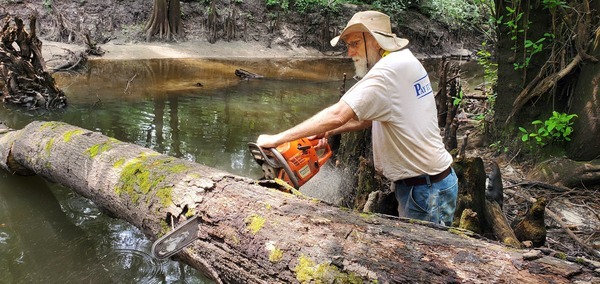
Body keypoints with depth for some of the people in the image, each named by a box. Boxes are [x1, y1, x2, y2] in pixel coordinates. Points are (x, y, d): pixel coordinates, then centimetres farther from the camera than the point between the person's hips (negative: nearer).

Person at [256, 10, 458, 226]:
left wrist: (275, 139, -25)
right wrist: (330, 131, 4)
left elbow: (337, 115, -30)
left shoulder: (390, 69, -22)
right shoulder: (404, 61, 8)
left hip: (426, 191, -9)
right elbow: (371, 116, 15)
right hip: (430, 183, 9)